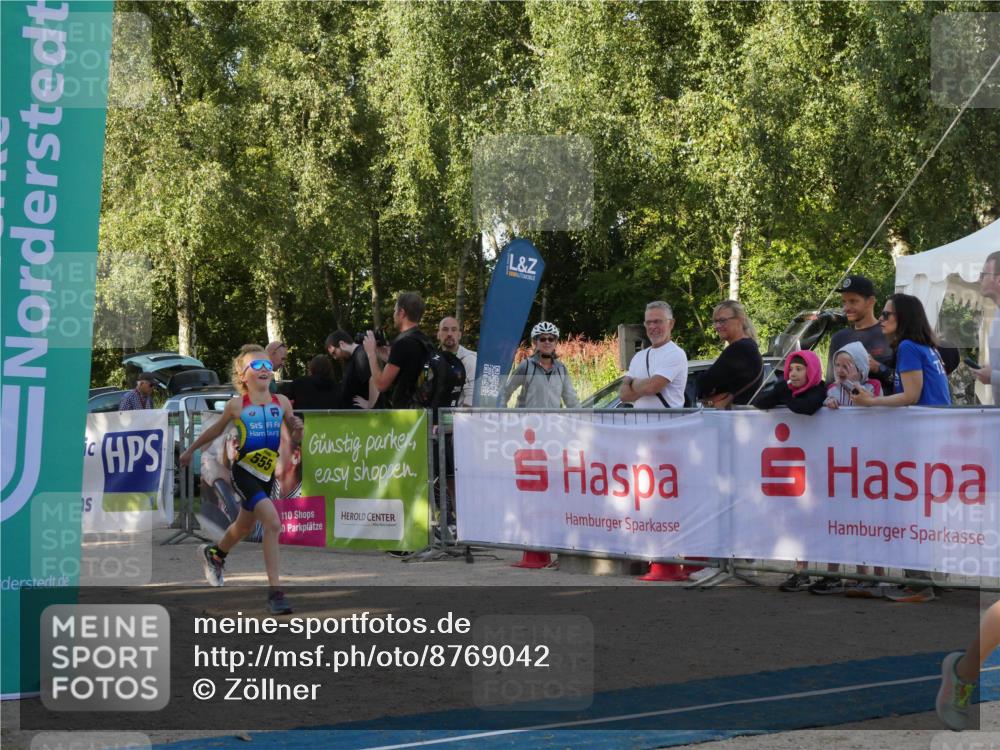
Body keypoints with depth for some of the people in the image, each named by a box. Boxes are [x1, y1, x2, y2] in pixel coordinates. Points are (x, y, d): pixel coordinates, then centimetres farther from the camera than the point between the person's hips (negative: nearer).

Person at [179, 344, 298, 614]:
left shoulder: (281, 402, -1)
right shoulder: (237, 405, -9)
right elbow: (217, 429, 9)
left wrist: (296, 428, -12)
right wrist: (191, 449, 20)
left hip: (267, 474, 5)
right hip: (244, 472, -5)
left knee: (244, 526, 26)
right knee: (273, 522, -23)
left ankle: (215, 553, 59)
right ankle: (275, 591, -20)